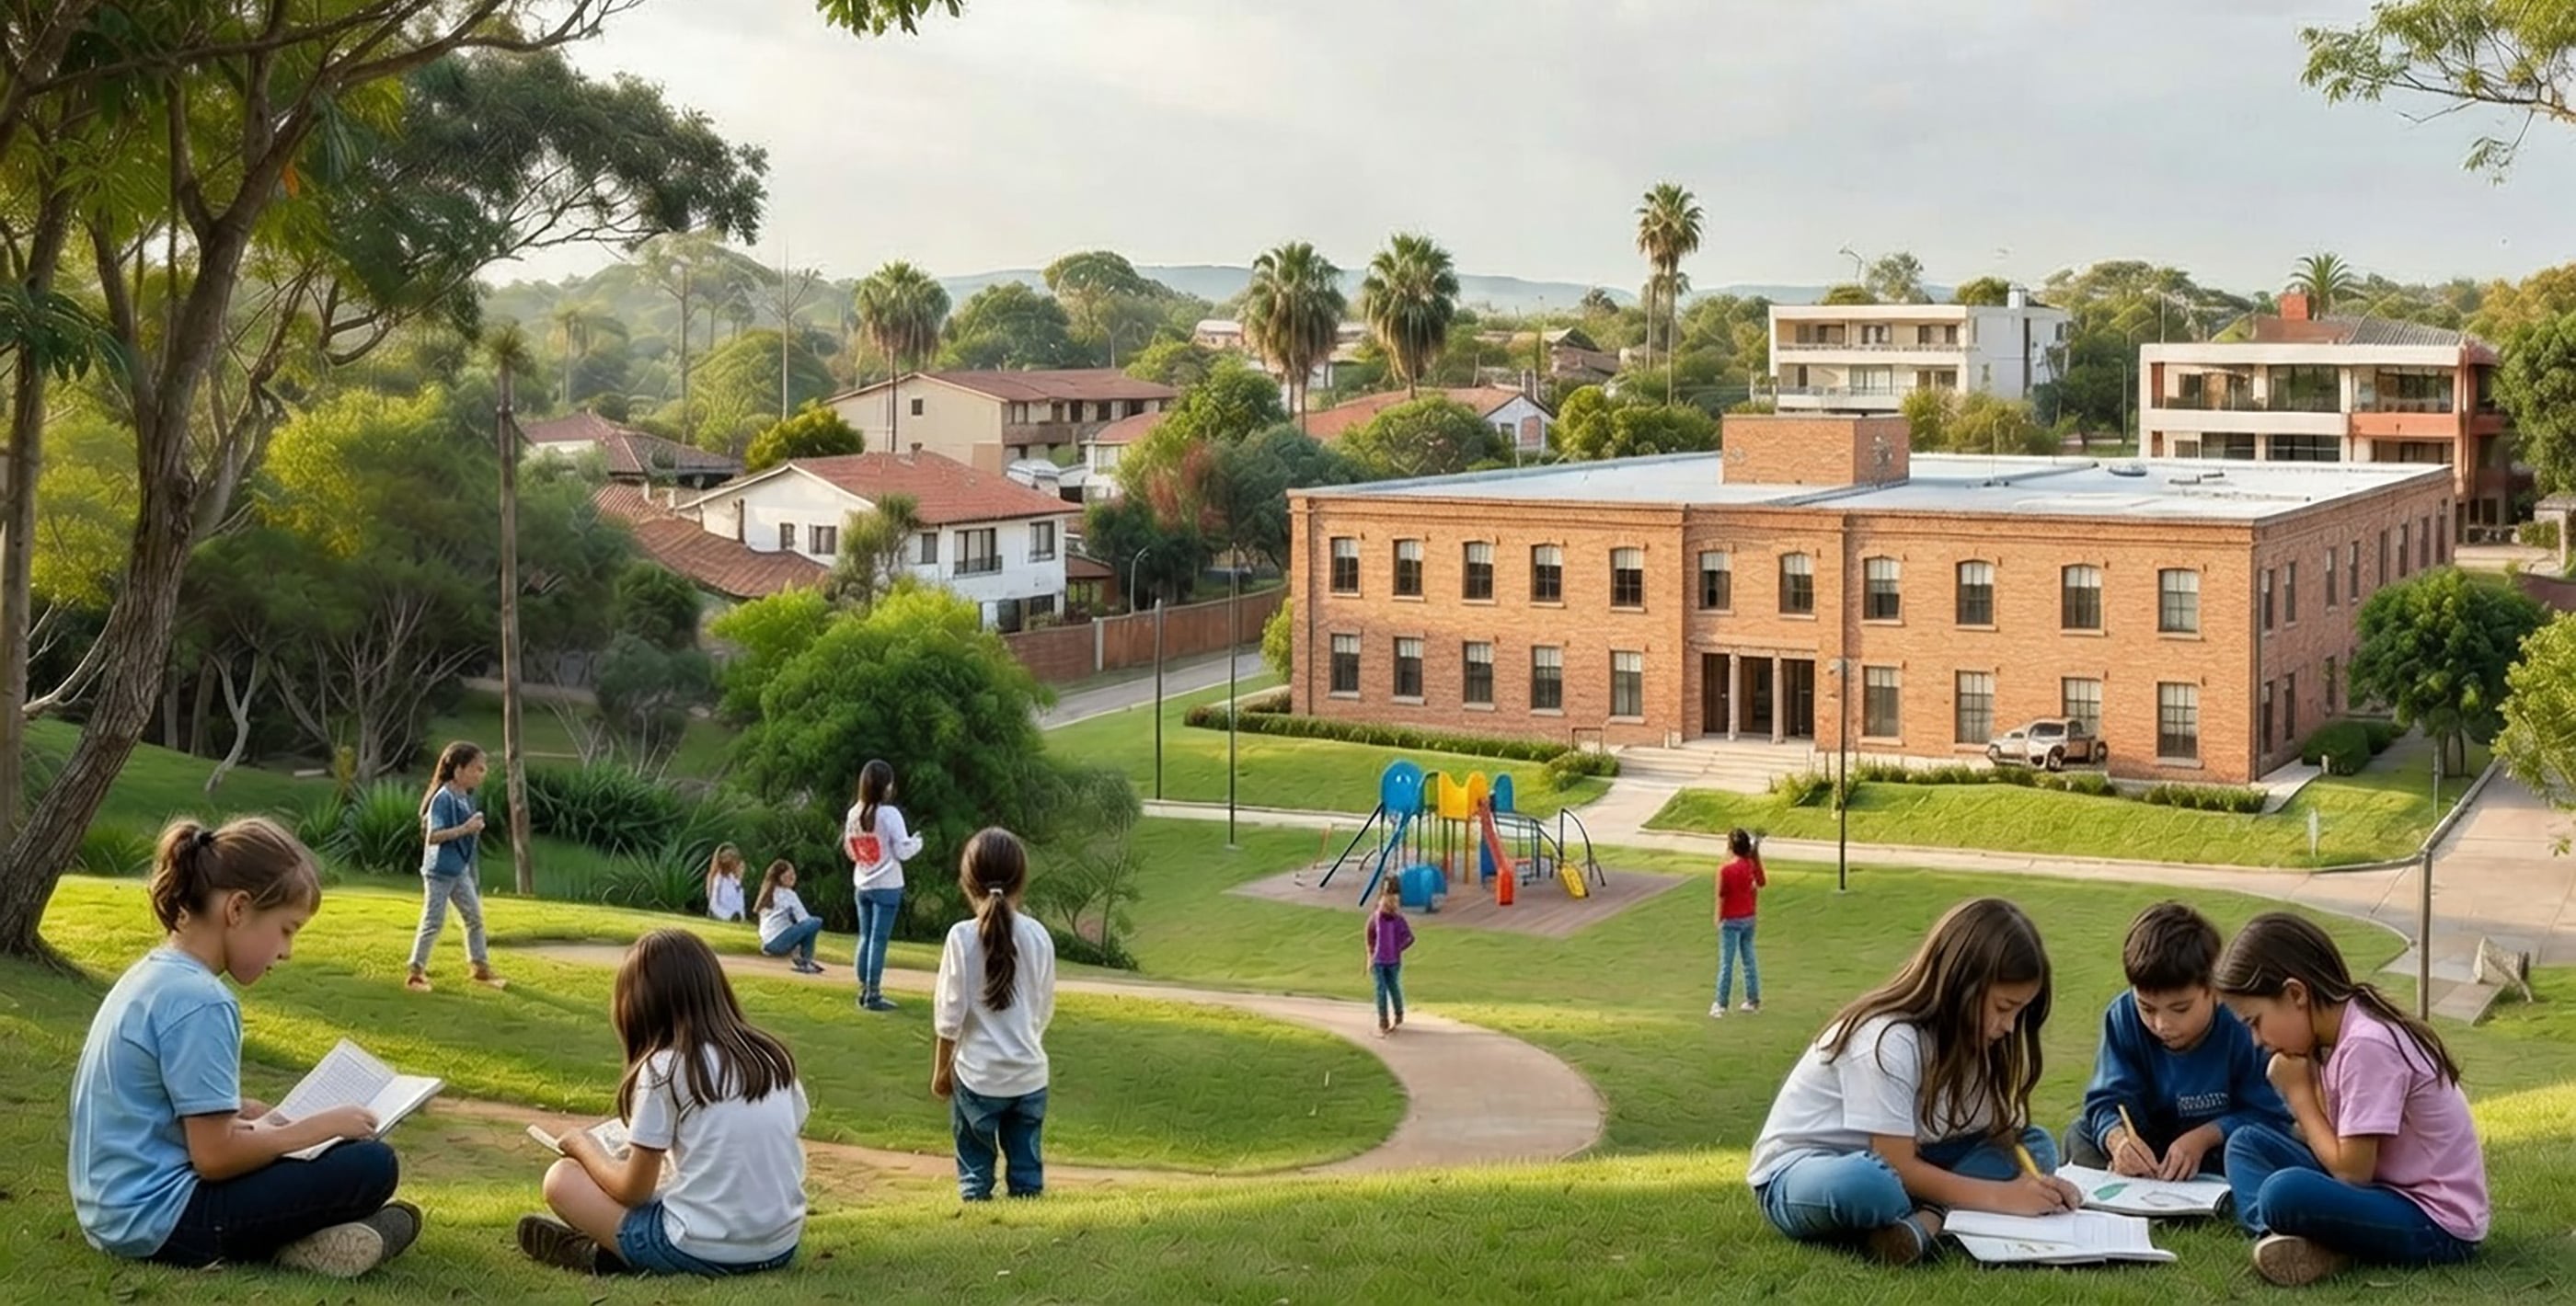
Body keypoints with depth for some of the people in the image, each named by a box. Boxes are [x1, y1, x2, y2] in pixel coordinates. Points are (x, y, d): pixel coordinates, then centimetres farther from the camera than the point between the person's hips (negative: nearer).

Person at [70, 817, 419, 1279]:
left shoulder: (152, 974, 10)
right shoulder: (199, 1003, -20)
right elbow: (214, 1156, -20)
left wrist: (257, 1115, 11)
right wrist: (322, 1125, -9)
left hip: (115, 1212, 10)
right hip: (161, 1221, -10)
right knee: (372, 1166, -12)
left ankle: (287, 1239, 3)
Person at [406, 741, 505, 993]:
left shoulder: (466, 797, 6)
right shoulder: (444, 798, -20)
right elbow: (432, 836, -26)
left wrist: (474, 830, 1)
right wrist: (464, 829, -28)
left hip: (460, 870, 9)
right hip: (440, 871, -9)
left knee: (474, 917, 12)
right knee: (433, 922, -2)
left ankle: (481, 967, 22)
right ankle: (416, 973, 8)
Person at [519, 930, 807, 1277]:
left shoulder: (665, 1068, -8)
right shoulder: (772, 1057, 6)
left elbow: (633, 1190, -4)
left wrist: (584, 1145, 15)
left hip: (702, 1251, -5)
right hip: (780, 1248, 5)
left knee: (562, 1178, 11)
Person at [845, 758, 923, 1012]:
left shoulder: (854, 814, 4)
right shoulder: (889, 814, -15)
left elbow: (850, 851, 12)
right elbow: (902, 851, -13)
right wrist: (917, 842, 5)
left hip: (862, 885, 6)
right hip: (887, 886, -6)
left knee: (865, 938, 13)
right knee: (879, 940, -4)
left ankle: (864, 991, 17)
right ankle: (873, 995, -4)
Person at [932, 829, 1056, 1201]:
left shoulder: (963, 937, -12)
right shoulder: (1038, 937, -4)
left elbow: (950, 1014, -7)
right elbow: (1044, 1010, 5)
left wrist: (941, 1068, 5)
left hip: (978, 1075, -2)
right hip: (1030, 1075, 3)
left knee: (975, 1172, 9)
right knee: (1027, 1172, 11)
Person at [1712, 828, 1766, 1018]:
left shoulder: (1725, 871, -21)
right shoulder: (1752, 865, -6)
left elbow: (1721, 897, -14)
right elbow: (1761, 885, 11)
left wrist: (1719, 919, 2)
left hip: (1731, 921, -5)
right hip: (1748, 918, 5)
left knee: (1726, 963, 1)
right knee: (1749, 959, 15)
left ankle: (1721, 1004, 4)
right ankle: (1753, 1000, 22)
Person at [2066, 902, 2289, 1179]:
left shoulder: (2243, 1028, -25)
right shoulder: (2123, 1018, -14)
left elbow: (2271, 1117, -23)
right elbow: (2109, 1101, -18)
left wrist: (2204, 1137, -36)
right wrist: (2117, 1139, -41)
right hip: (2153, 1145, 3)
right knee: (2080, 1135, -17)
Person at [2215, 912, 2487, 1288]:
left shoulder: (2367, 1045, -21)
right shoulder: (2340, 1031, 6)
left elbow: (2352, 1171, -19)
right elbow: (2338, 1149, 6)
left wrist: (2298, 1093, -8)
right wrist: (2307, 1083, -6)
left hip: (2435, 1223, -11)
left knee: (2283, 1192, -35)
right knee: (2246, 1142, 9)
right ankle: (2282, 1236, -15)